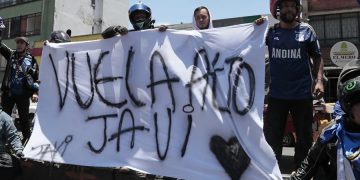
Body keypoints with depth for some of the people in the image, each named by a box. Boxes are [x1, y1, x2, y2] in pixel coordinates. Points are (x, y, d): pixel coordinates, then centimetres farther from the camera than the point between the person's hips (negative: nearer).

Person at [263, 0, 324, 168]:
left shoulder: (306, 30, 2)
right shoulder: (270, 31, 4)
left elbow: (317, 57, 6)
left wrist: (319, 80, -7)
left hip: (302, 94, 0)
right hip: (276, 94, 1)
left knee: (305, 138, 12)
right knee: (271, 137, 9)